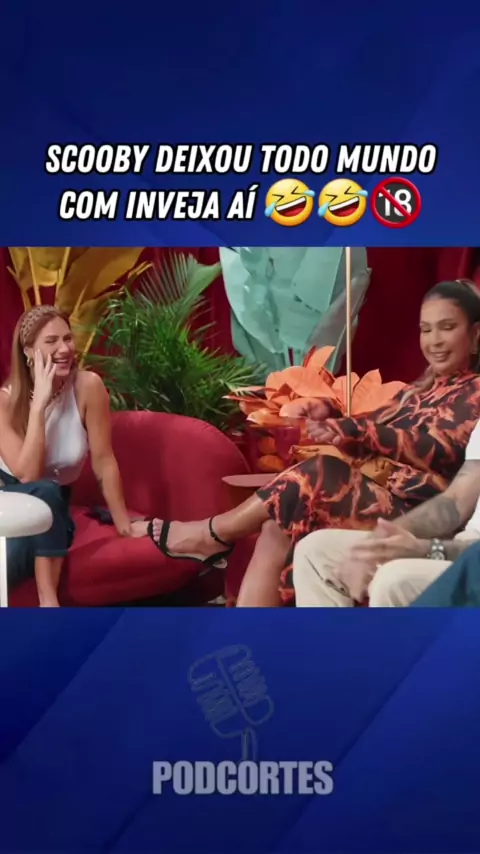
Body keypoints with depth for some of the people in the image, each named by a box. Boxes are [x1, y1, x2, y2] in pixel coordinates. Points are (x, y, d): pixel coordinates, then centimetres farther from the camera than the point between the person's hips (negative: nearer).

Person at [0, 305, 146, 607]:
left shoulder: (88, 386, -17)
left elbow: (104, 461, -12)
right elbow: (27, 474, -29)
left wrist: (124, 524, -10)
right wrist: (39, 404, -32)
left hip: (53, 508, 2)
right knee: (43, 492, -35)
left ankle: (48, 600, -21)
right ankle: (49, 603, -27)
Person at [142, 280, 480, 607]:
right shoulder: (419, 390, 25)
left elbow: (440, 449, -16)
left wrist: (352, 430, -25)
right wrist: (331, 419, -9)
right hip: (375, 494, 7)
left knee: (319, 475, -25)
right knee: (277, 532, -15)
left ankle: (212, 535, -6)